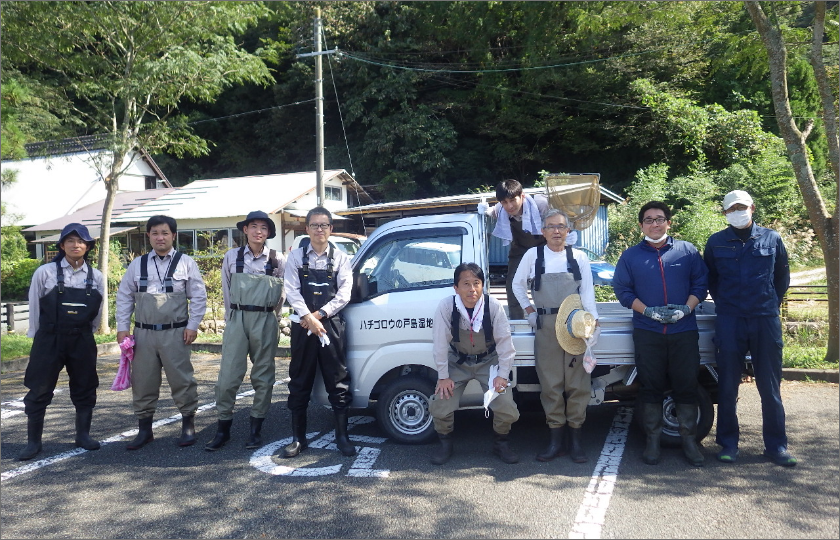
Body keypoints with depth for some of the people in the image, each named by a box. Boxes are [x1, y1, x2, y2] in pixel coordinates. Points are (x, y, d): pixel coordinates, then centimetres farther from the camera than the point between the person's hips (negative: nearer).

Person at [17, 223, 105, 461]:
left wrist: (87, 333, 11)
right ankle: (33, 442, 16)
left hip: (82, 341, 2)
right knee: (39, 390, 4)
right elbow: (34, 307, 0)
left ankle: (83, 435, 25)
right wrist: (38, 337, 4)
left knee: (85, 388, 10)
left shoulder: (96, 276, 0)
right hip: (49, 340, -2)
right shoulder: (45, 273, -6)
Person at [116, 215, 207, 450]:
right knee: (142, 382, 9)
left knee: (182, 380, 1)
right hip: (144, 334, 3)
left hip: (175, 333, -3)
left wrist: (192, 326, -5)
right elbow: (124, 297, 12)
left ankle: (188, 426, 16)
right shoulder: (137, 264, 8)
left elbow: (199, 297, 1)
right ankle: (144, 429, 22)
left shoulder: (185, 263, 1)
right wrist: (122, 328, 5)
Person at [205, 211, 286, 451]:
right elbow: (226, 291, 10)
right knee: (228, 375, -3)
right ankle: (223, 429, 9)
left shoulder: (278, 260, 2)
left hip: (266, 322, 0)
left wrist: (271, 315, 11)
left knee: (263, 377, 5)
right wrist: (231, 318, 10)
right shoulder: (231, 257, 4)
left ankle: (256, 430, 16)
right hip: (237, 320, 0)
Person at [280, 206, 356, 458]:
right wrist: (308, 318, -15)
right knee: (299, 381, 6)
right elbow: (292, 291, -4)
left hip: (331, 324, 0)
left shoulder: (340, 258, 6)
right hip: (302, 325, 1)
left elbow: (344, 293, -2)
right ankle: (298, 438, 17)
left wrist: (319, 315, -11)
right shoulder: (297, 256, 6)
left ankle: (342, 436, 13)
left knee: (338, 381, 2)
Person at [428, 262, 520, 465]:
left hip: (488, 361, 0)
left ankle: (500, 444, 19)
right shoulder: (446, 306, -25)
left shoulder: (493, 305, -23)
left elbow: (504, 341, -15)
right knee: (439, 406, -12)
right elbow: (440, 342, -16)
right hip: (457, 362, 0)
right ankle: (445, 444, 17)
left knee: (507, 408, -11)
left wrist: (502, 375, -14)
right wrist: (443, 377, -12)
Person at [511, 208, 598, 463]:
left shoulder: (579, 257, 6)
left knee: (577, 383, 1)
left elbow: (587, 291, 0)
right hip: (545, 327, 0)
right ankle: (556, 440, 13)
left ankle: (575, 440, 13)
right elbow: (517, 285, 17)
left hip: (575, 326, 0)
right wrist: (528, 310, 7)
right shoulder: (533, 255, 5)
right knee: (550, 384, 3)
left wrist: (592, 322, -13)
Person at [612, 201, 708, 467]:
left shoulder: (688, 251, 8)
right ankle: (652, 440, 16)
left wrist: (686, 308, -11)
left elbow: (700, 284, 6)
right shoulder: (630, 256, 7)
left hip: (684, 331, 0)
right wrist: (649, 311, -10)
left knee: (686, 386, 4)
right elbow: (622, 290, 3)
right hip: (647, 333, 0)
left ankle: (689, 440, 17)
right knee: (651, 387, 5)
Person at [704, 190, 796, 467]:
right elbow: (710, 279, 15)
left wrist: (771, 304, 13)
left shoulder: (771, 239, 4)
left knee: (770, 385, 5)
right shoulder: (716, 242, 3)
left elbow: (782, 277, 16)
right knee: (727, 386, 5)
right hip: (729, 322, 0)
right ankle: (728, 443, 16)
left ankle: (776, 446, 17)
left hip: (766, 321, 0)